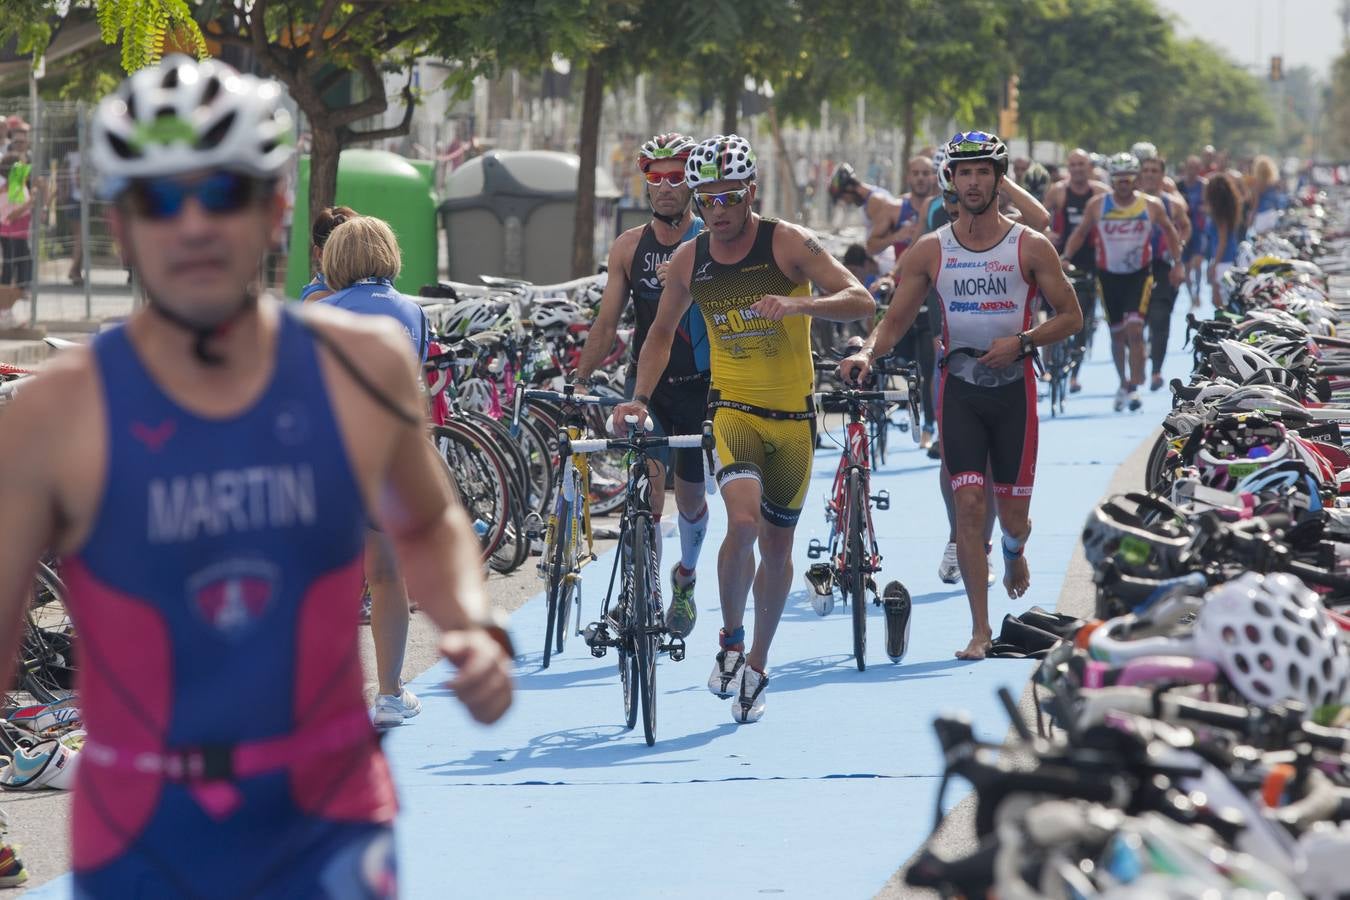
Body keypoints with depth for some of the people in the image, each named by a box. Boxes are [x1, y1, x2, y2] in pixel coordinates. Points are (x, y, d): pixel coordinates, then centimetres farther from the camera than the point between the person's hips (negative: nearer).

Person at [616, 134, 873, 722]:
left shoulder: (787, 243, -10)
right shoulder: (688, 260, -1)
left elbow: (862, 301, -18)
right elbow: (661, 333, 16)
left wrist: (798, 304, -35)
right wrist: (640, 397, 3)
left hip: (792, 415, 0)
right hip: (734, 410, 0)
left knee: (776, 545, 9)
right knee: (743, 521, -25)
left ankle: (756, 665, 27)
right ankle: (730, 640, -4)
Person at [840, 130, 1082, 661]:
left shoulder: (1030, 247, -1)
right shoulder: (931, 251, 3)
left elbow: (1070, 316, 2)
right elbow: (895, 321, 4)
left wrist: (1020, 341, -14)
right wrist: (867, 353, -17)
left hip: (1014, 385, -1)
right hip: (959, 387, 1)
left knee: (1012, 512, 2)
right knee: (968, 503, -10)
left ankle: (1014, 553, 41)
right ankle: (980, 629, -5)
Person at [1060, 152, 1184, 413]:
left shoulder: (1151, 206, -5)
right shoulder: (1097, 205, -4)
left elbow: (1169, 231, 10)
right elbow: (1080, 233, 4)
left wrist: (1177, 264, 6)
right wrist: (1066, 258, -10)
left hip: (1139, 274, -2)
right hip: (1109, 275, 2)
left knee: (1134, 329, -17)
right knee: (1117, 333, 10)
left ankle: (1134, 388, -14)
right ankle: (1123, 384, 29)